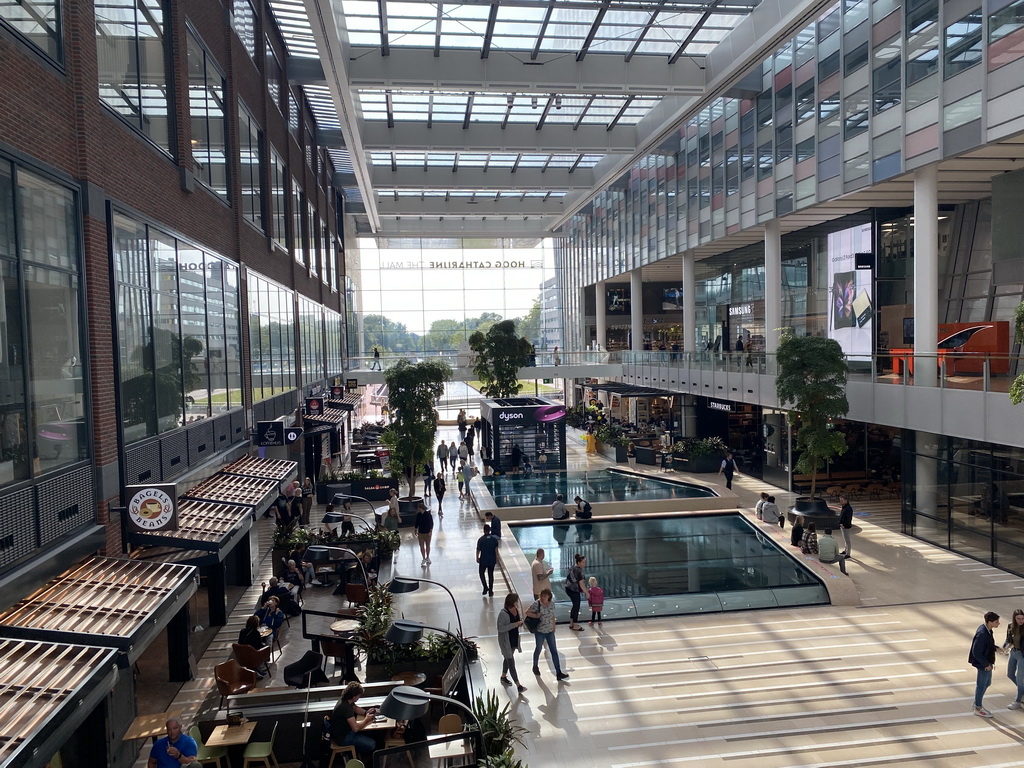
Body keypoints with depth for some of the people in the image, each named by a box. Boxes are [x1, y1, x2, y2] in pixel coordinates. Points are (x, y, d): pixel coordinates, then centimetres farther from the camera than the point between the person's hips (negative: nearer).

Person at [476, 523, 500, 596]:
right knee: (491, 574, 13)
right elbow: (496, 550, -5)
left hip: (483, 560, -2)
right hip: (492, 560, 3)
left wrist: (477, 558, 7)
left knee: (482, 573, 19)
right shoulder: (494, 539, -6)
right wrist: (496, 559, 6)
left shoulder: (481, 539, -15)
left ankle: (485, 587, 5)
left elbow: (478, 550, -9)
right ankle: (490, 591, 16)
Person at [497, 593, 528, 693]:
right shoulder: (503, 613, -26)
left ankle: (504, 677, 44)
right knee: (511, 662, -3)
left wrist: (520, 622, -11)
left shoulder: (516, 610, -3)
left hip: (514, 639, 8)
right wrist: (514, 625, -31)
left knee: (507, 658, 24)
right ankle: (518, 685, 1)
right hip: (506, 641, -8)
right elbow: (500, 628, -26)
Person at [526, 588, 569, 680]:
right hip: (539, 631, -4)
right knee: (538, 649, 15)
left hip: (550, 631, 4)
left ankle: (558, 673, 5)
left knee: (554, 651, 2)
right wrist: (536, 616, -24)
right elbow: (527, 613, -11)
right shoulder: (537, 604, -17)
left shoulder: (552, 603, -3)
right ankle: (535, 666, 41)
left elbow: (552, 616, 9)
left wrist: (554, 626, 11)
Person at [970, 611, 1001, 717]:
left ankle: (976, 703, 39)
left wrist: (996, 648, 2)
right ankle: (978, 709, 26)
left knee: (987, 683, 24)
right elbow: (976, 652, -27)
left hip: (986, 662, 10)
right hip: (983, 664, -10)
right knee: (981, 685, 8)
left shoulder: (986, 629, -1)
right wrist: (986, 664, -19)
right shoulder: (982, 634, -30)